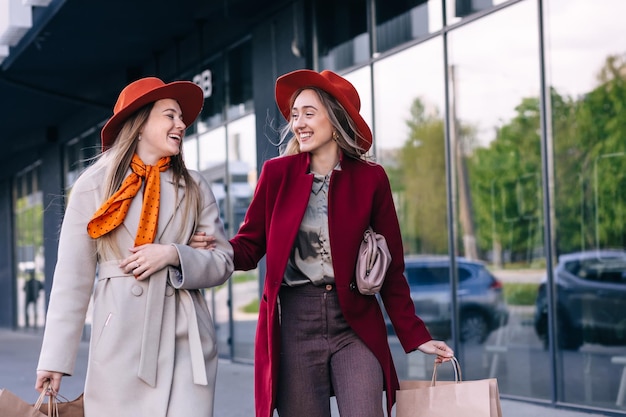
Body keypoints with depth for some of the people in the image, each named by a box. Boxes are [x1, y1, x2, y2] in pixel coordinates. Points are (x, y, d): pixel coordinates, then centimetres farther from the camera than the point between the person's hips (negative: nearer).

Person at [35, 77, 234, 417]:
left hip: (185, 339, 2)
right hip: (120, 340, -1)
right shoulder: (93, 186, 3)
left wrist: (173, 255, -10)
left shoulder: (194, 188, 11)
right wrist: (55, 358, -3)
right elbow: (72, 277, 1)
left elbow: (223, 262, 10)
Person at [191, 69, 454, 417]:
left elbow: (392, 268, 5)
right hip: (293, 323, 1)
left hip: (356, 325, -1)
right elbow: (250, 246, 4)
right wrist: (216, 249, -19)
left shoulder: (370, 178, 2)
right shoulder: (278, 172, 4)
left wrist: (415, 335, 2)